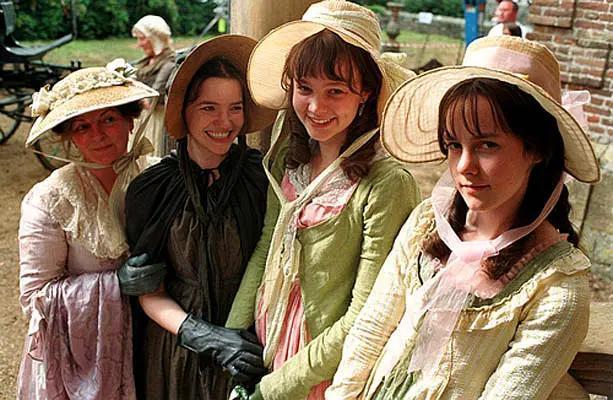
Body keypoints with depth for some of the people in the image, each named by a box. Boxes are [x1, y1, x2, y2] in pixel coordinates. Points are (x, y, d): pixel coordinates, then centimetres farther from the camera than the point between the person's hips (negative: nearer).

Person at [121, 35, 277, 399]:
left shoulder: (262, 177, -14)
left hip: (249, 348, -1)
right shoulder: (150, 189, -9)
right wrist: (207, 337, -19)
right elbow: (150, 294, -6)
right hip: (174, 347, 1)